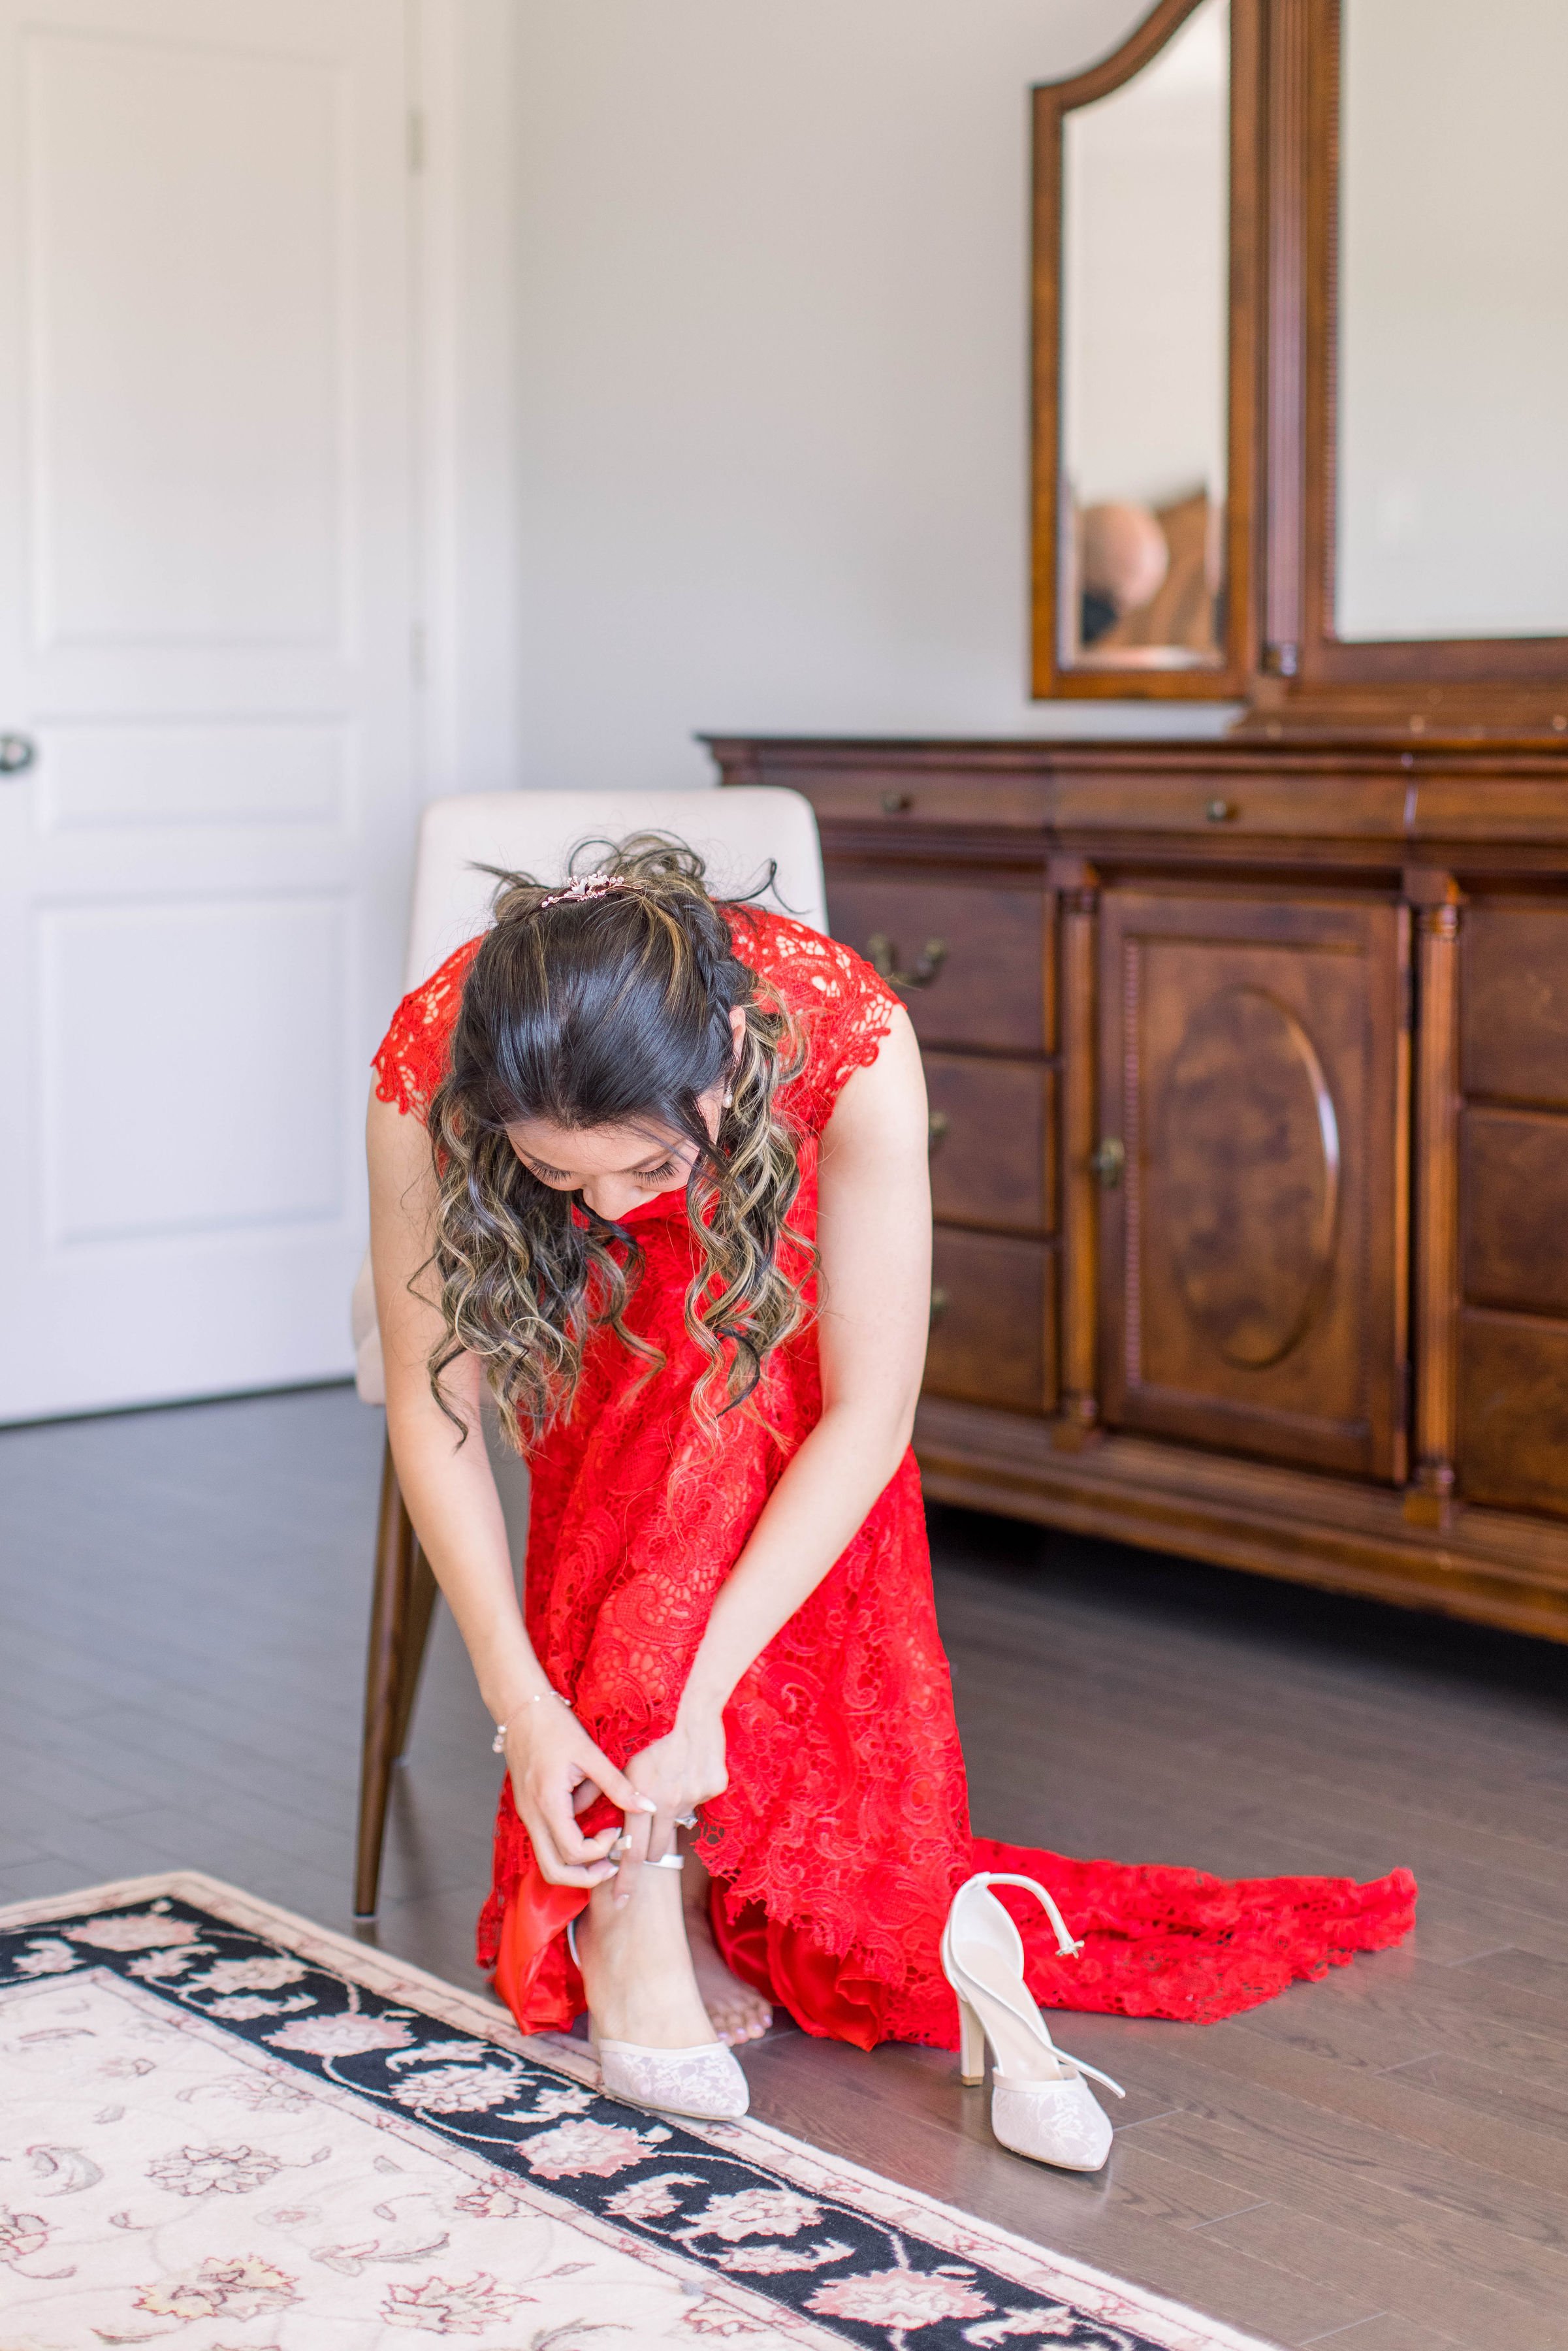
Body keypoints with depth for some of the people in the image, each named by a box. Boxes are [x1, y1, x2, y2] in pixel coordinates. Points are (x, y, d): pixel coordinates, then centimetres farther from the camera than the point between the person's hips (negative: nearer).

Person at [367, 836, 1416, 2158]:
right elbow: (431, 1405, -27)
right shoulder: (426, 1071, -35)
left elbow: (870, 1414, -35)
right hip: (599, 1374, -1)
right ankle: (642, 1882, -24)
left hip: (785, 1361, 1)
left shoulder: (846, 1041, -39)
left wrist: (699, 1688, -40)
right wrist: (520, 1699, -33)